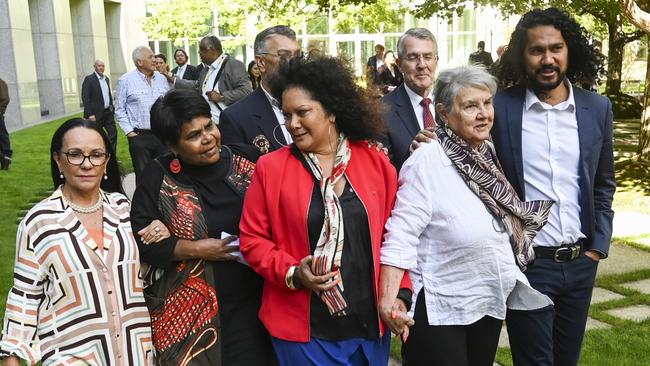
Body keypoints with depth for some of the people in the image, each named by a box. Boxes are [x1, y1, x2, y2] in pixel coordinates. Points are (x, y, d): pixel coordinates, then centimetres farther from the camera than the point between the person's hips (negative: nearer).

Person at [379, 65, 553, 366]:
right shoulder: (428, 160, -19)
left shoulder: (488, 152, 2)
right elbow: (402, 233, -23)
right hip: (439, 308, -7)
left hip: (490, 302, 7)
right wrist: (388, 297, -29)